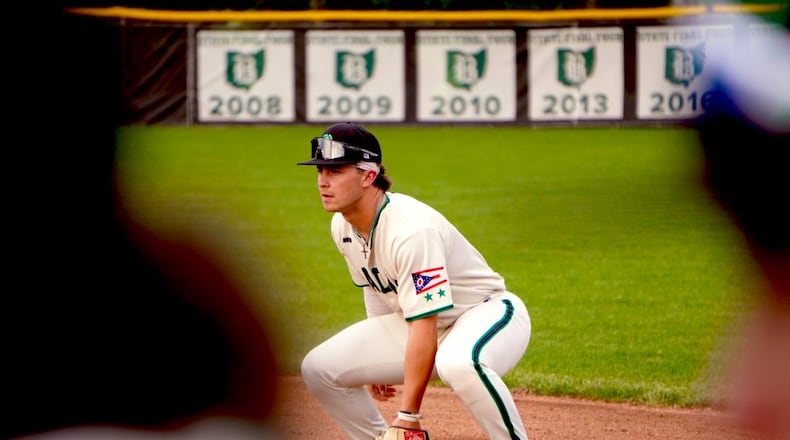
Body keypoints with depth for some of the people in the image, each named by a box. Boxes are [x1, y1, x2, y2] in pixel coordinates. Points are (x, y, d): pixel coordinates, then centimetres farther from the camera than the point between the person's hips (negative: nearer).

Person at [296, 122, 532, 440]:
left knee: (459, 362, -43)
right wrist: (375, 360, 21)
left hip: (487, 313, -8)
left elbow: (424, 331, -32)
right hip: (416, 322, 8)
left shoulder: (411, 230, -31)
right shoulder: (343, 226, -4)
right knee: (319, 368, -4)